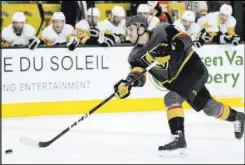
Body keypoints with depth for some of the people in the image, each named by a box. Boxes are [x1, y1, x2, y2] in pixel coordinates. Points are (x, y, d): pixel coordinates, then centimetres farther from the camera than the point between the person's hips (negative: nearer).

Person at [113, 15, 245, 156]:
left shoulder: (162, 31, -15)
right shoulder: (136, 55, -1)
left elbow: (186, 39, -18)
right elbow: (139, 75, -13)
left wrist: (172, 46, -37)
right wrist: (128, 83, -33)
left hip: (193, 68, -7)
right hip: (175, 80, 7)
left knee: (172, 98, -27)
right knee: (209, 108, 17)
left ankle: (178, 138, -30)